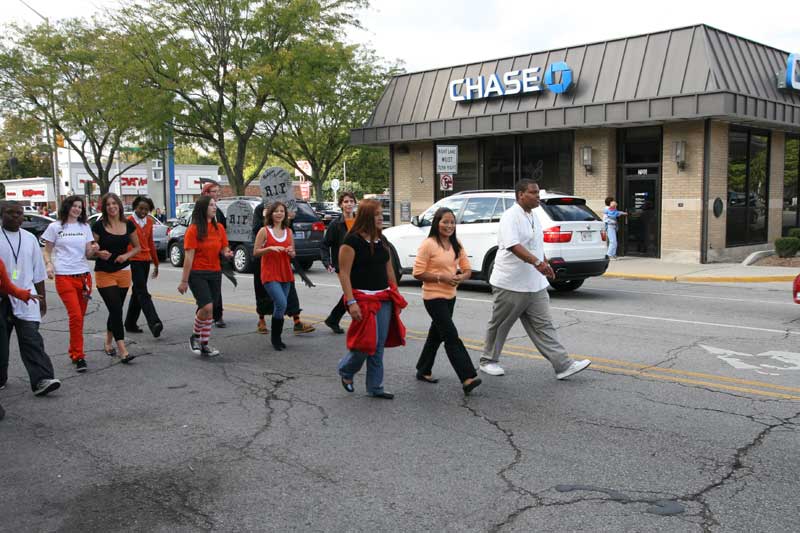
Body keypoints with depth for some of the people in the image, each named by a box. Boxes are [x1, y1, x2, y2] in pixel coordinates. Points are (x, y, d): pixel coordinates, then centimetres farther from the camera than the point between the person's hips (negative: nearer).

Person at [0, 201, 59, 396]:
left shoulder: (29, 238, 10)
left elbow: (38, 272, 15)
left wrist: (42, 297, 16)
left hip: (25, 298, 2)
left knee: (31, 339, -7)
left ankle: (41, 380, -14)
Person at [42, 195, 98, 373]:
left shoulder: (85, 227, 13)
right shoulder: (55, 227, 4)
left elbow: (88, 253, 10)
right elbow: (47, 251, 9)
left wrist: (94, 250, -12)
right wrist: (48, 264, -10)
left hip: (84, 275, 4)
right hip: (64, 277, -4)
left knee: (79, 317, 6)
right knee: (75, 316, -14)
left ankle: (74, 352, 21)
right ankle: (79, 356, -8)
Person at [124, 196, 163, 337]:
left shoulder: (149, 221, 11)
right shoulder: (129, 222, -7)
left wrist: (156, 263, 21)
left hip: (145, 261, 7)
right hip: (133, 261, -7)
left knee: (137, 293, 13)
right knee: (143, 293, -13)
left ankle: (130, 324, 23)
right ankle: (154, 323, -23)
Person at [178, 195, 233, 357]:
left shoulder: (219, 228, 8)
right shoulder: (193, 229, -7)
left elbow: (224, 249, 15)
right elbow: (189, 256, -10)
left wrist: (227, 254, -10)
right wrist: (184, 280, -10)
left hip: (215, 274, 5)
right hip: (197, 274, -5)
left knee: (208, 310, 7)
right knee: (207, 307, -16)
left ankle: (204, 344, 16)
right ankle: (195, 336, 8)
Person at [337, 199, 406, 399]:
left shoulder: (381, 240, 12)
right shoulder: (352, 241, -11)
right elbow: (344, 273, -13)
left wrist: (396, 296, 15)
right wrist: (350, 302, -19)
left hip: (384, 299, 7)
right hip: (363, 298, -7)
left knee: (379, 345, 8)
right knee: (367, 342, -5)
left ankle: (375, 387, 18)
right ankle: (346, 371, 24)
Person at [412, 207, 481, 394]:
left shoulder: (456, 245, 7)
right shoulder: (428, 244, -13)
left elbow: (467, 269, 9)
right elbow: (418, 273, -14)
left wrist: (461, 277, -13)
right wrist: (441, 277, -20)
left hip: (450, 296, 8)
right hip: (434, 297, -7)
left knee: (437, 334, 17)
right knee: (451, 336, -12)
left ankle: (423, 371, 32)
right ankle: (467, 378, -15)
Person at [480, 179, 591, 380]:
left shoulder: (532, 216, 13)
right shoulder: (510, 217, -16)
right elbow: (513, 245, -30)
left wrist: (545, 264, 18)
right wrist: (537, 262, -40)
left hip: (534, 285, 8)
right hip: (510, 284, -8)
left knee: (543, 325, 4)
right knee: (499, 325, 7)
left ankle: (563, 365, 1)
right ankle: (488, 361, 23)